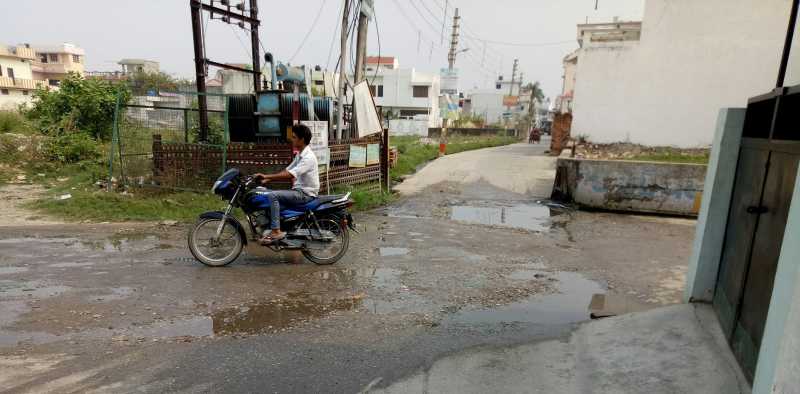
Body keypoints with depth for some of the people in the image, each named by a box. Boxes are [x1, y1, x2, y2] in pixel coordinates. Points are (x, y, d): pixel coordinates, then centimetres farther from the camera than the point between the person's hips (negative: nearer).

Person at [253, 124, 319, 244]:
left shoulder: (308, 157, -20)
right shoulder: (300, 155, 13)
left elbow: (289, 175, -28)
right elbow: (286, 171, 14)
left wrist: (267, 176, -25)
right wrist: (268, 180, 3)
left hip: (305, 194, -10)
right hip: (298, 190, 10)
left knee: (273, 196, -23)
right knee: (269, 195, 9)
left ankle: (276, 231, -20)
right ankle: (268, 227, 15)